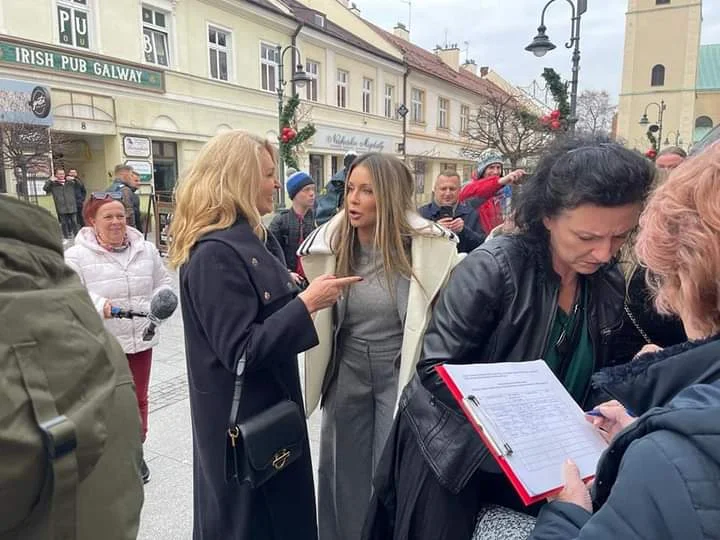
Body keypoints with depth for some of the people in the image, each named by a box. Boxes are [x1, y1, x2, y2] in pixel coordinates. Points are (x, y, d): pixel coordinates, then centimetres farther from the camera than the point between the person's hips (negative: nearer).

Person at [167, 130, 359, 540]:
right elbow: (241, 352, -27)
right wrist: (305, 303, -25)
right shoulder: (216, 253, -24)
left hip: (266, 410, 9)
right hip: (244, 421, -9)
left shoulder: (245, 239, 7)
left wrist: (304, 295, 4)